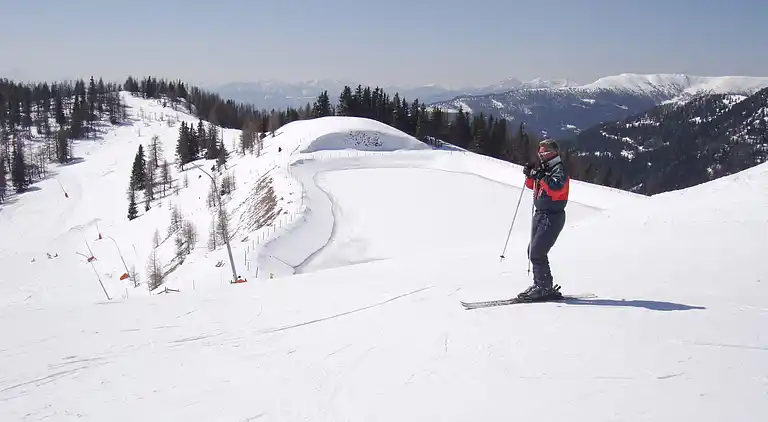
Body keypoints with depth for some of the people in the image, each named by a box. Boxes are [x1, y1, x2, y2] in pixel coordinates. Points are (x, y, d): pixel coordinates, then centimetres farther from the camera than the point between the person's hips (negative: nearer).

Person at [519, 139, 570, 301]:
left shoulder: (559, 169, -10)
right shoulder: (543, 168, 15)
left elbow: (556, 188, -29)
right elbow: (532, 185, 27)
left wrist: (541, 176, -26)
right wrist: (529, 174, 9)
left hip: (552, 216, -9)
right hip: (540, 214, 9)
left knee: (537, 252, -14)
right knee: (533, 251, 12)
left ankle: (544, 287, -7)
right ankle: (539, 284, 20)